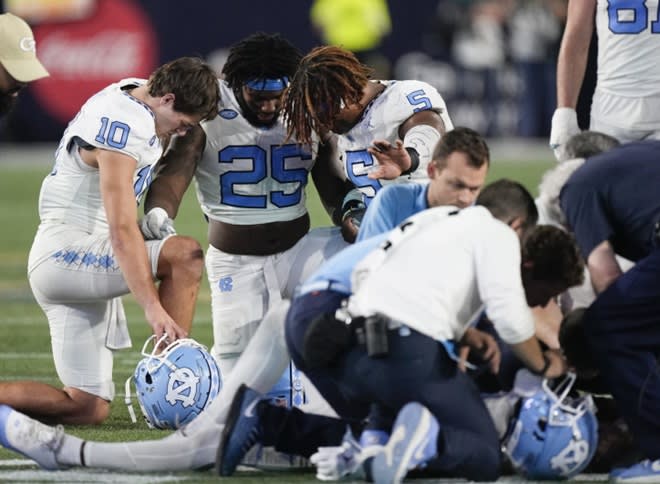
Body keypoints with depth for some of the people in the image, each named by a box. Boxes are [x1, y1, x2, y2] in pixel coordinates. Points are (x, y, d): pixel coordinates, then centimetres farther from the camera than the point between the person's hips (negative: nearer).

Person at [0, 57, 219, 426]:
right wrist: (153, 308, -33)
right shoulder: (123, 127, -20)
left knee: (89, 409, 5)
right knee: (185, 255, -26)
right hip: (65, 253, -10)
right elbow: (122, 230, -27)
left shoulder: (137, 94, 10)